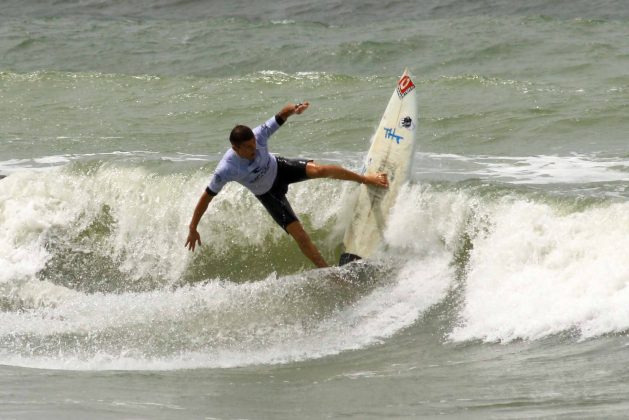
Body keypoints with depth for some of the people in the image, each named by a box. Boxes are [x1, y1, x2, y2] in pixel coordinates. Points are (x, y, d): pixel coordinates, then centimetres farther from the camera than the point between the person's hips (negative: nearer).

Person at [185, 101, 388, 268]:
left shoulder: (258, 136, -31)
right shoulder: (225, 170, -37)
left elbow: (282, 115, -19)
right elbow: (206, 197, -26)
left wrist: (294, 108, -43)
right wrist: (193, 229, -23)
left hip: (279, 168, 2)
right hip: (268, 194, -2)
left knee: (319, 170, -22)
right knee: (298, 233, -10)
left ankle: (366, 179, -1)